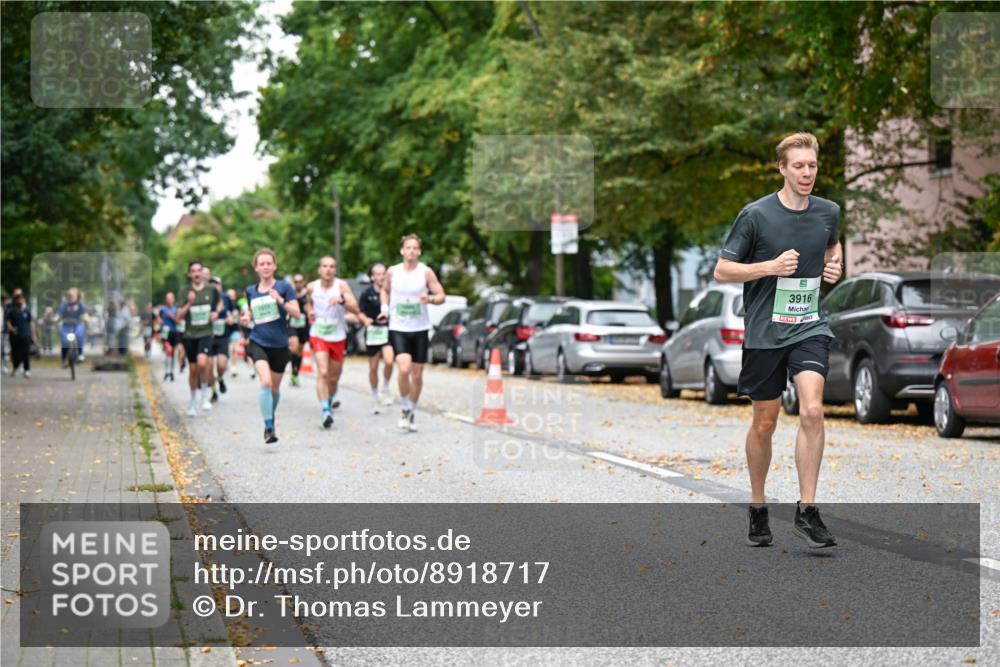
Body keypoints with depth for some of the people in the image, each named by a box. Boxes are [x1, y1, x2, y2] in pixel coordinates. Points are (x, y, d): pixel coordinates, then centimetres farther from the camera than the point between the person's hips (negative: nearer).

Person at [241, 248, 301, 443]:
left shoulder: (283, 287, -3)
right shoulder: (250, 291, 6)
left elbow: (297, 313, -8)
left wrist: (281, 301, -22)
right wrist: (246, 318, -2)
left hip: (279, 345, 0)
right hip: (258, 343, 0)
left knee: (275, 387, 13)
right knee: (266, 381, -23)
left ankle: (271, 421, 39)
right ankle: (268, 427, -20)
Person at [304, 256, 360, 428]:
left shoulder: (341, 285, -9)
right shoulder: (311, 287, -2)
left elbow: (356, 309, -17)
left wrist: (342, 301, -35)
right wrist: (309, 311, 0)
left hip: (338, 336, 1)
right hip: (318, 335, -1)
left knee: (334, 375, 15)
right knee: (322, 372, -20)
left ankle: (331, 397, 47)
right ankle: (325, 411, -27)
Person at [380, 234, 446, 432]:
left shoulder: (426, 272, -3)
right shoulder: (392, 272, 1)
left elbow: (441, 296, -2)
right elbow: (384, 290, 20)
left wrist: (430, 298, -23)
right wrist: (385, 307, 3)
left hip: (420, 329, 1)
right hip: (398, 328, -1)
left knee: (417, 375, 6)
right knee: (404, 369, -21)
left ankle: (413, 411, 27)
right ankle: (406, 409, -1)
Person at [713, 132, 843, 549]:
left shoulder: (828, 212, 5)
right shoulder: (756, 215, -8)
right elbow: (722, 270, -6)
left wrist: (835, 265, 6)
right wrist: (772, 266, -18)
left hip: (810, 328, 2)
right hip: (765, 331, -2)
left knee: (812, 411, -17)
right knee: (764, 422, 7)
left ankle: (806, 511, -12)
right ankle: (757, 508, 26)